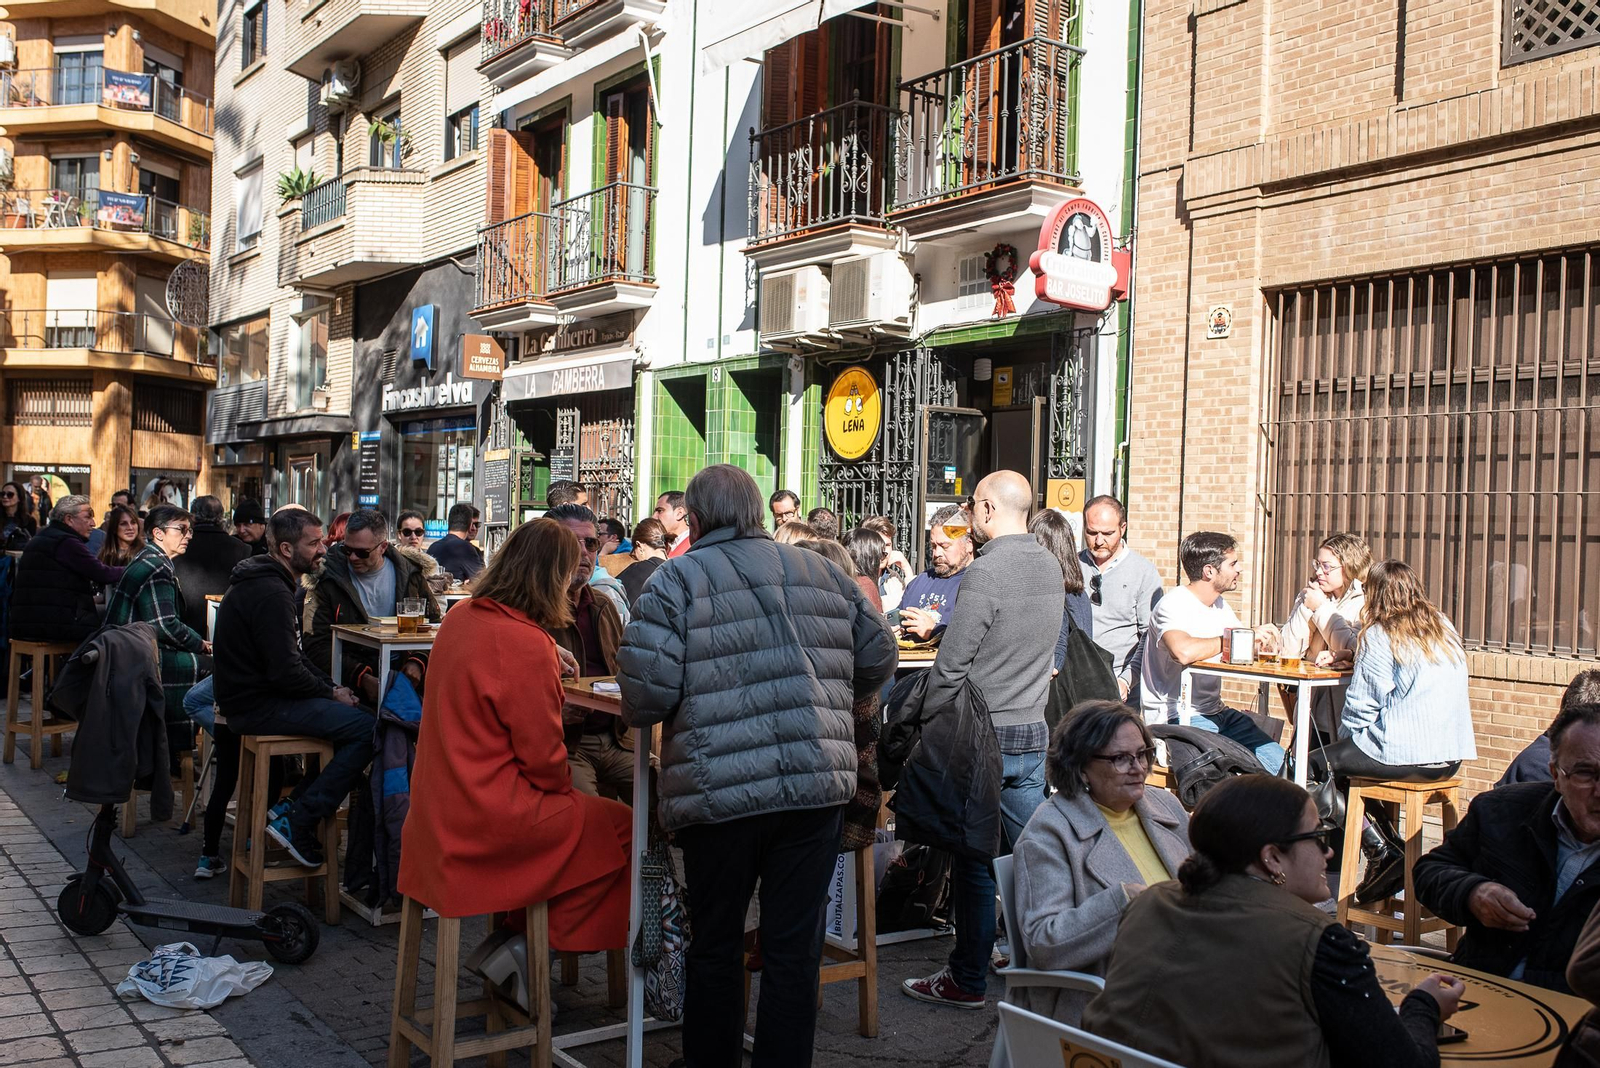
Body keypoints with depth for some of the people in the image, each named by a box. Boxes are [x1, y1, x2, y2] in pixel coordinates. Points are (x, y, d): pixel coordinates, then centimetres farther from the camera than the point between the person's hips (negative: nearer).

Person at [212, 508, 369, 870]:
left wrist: (332, 688, 7)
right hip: (259, 705, -11)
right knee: (365, 728, -20)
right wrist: (332, 694, -8)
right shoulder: (271, 593, -20)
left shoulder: (261, 581, 15)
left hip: (251, 693, 11)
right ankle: (298, 821, -13)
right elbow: (286, 672, -24)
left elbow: (293, 655, 19)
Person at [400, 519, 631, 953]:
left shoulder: (459, 617, 2)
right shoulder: (526, 644, -23)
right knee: (620, 825, 5)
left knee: (581, 801, 25)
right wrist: (564, 782, 3)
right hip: (489, 815, -9)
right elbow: (543, 758, -17)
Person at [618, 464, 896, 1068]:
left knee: (714, 948, 15)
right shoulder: (824, 574, 11)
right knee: (794, 950, 9)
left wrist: (636, 715, 10)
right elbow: (878, 659, 16)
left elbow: (646, 689, -11)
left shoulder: (678, 579, -2)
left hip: (719, 790, -2)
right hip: (817, 787, 3)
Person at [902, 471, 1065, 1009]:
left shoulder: (986, 572, -18)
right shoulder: (1051, 566, 7)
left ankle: (967, 979, 11)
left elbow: (951, 666, -19)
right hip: (1034, 732, 7)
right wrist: (943, 626, 21)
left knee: (974, 859, 2)